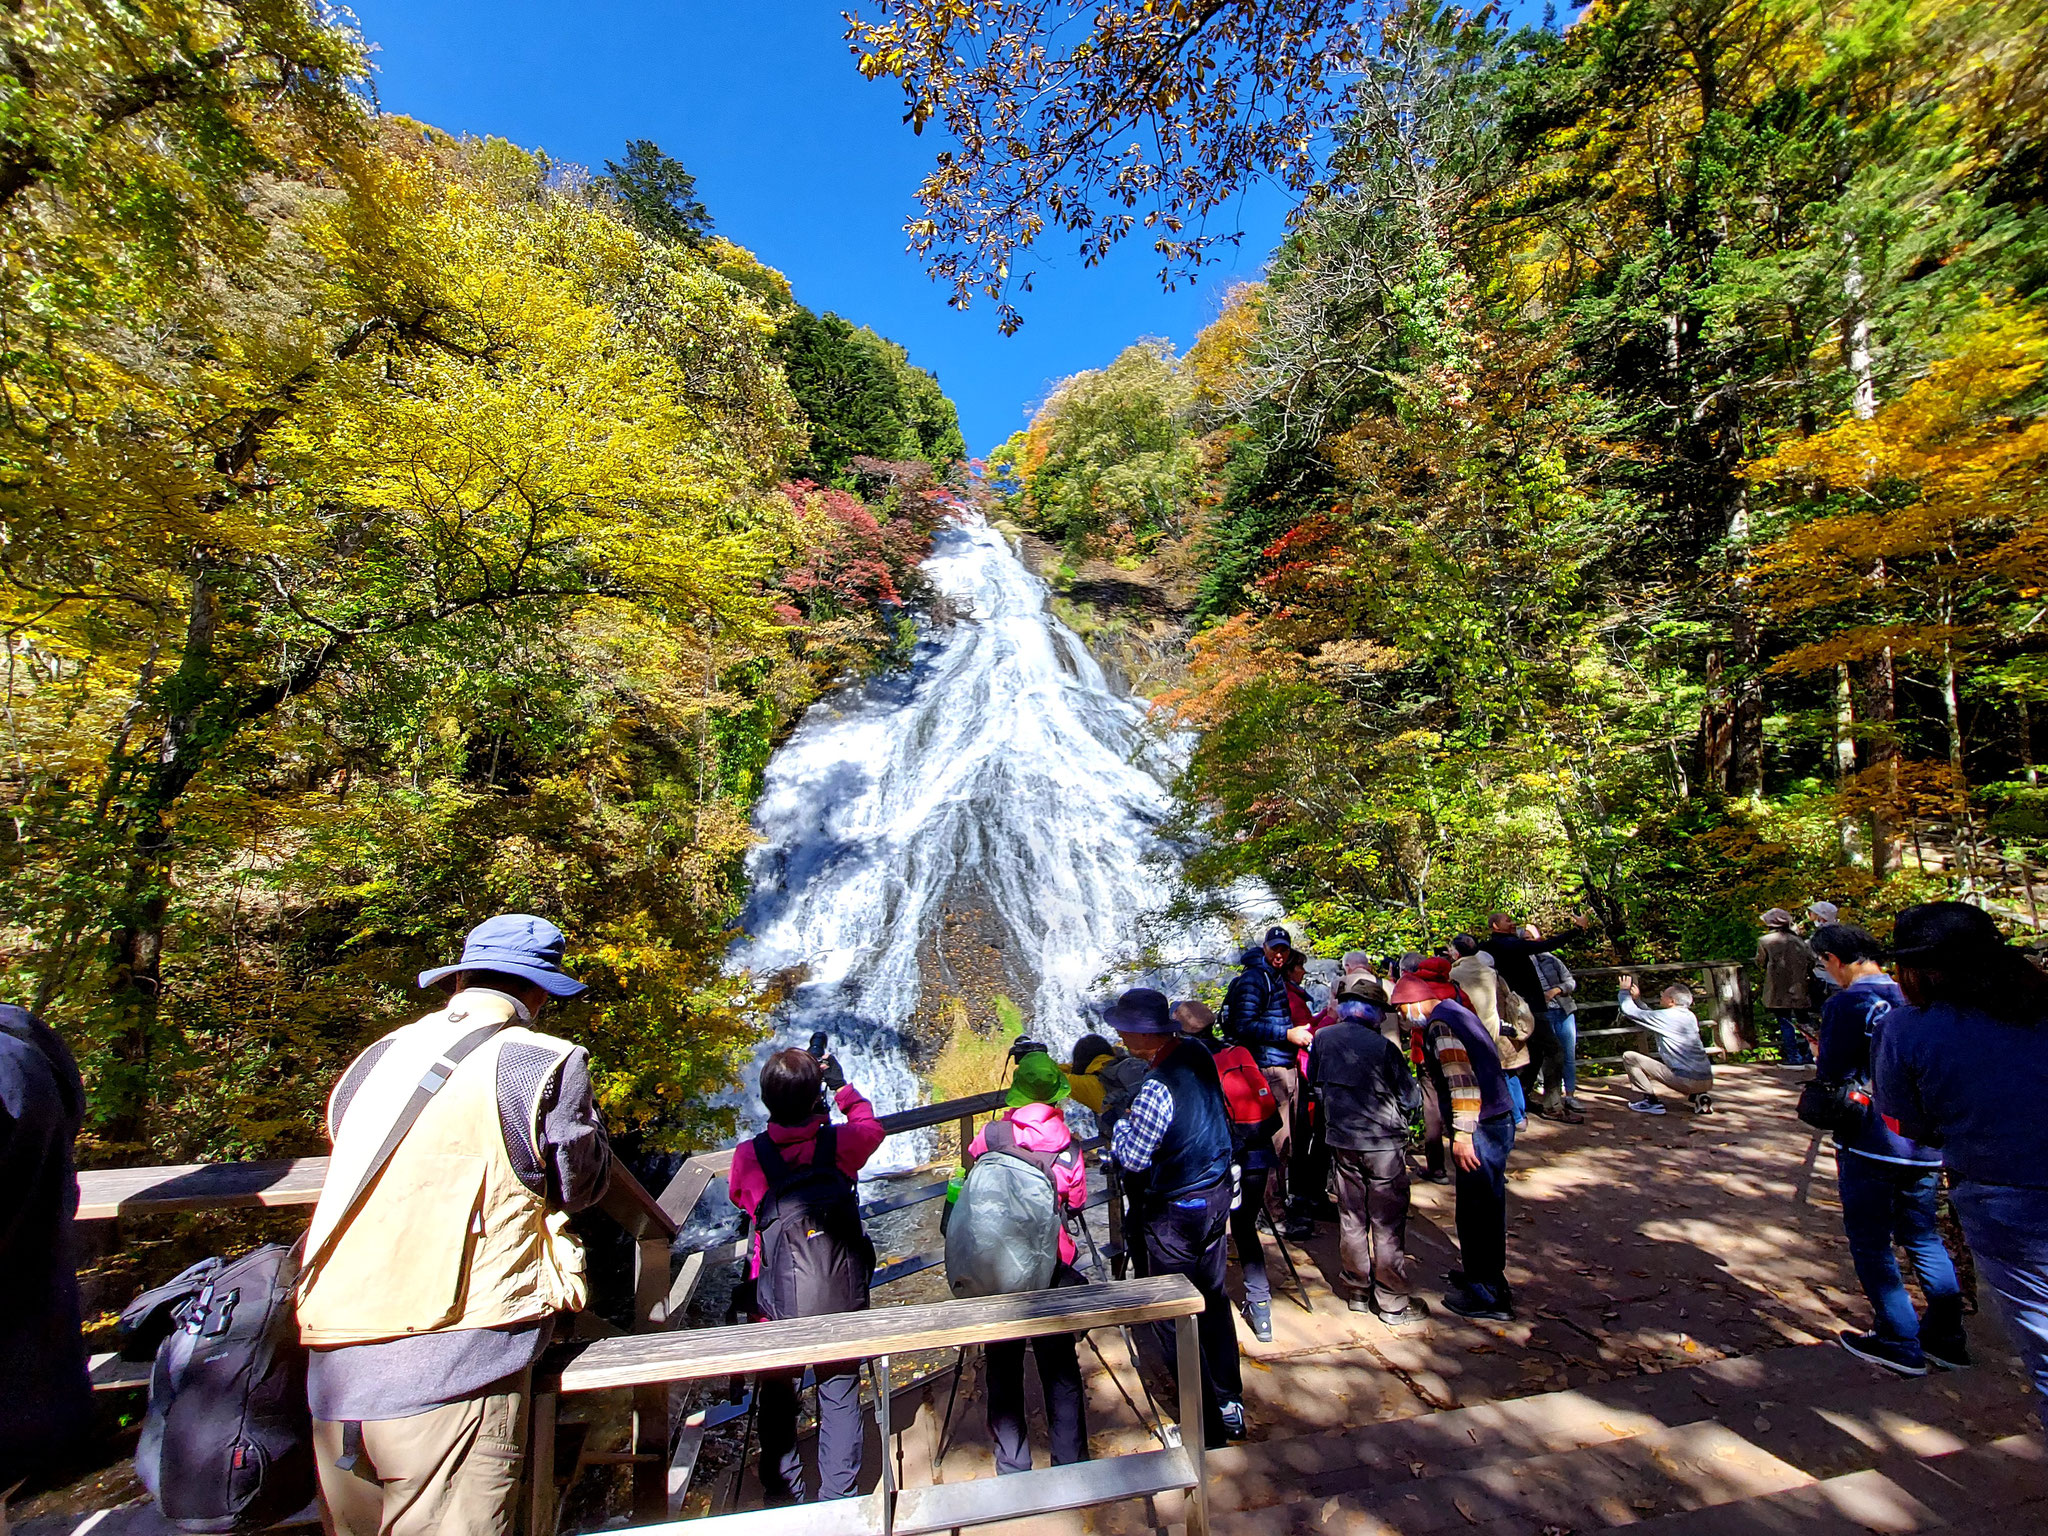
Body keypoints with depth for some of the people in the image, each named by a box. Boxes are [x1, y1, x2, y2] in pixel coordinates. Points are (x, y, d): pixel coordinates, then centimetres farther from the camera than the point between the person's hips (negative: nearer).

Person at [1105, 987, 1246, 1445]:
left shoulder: (1157, 1089, -32)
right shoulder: (1198, 1052, -7)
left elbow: (1133, 1158, -25)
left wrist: (1117, 1126, -7)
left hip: (1174, 1213, -8)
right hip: (1216, 1195, 8)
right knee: (1213, 1300, 23)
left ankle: (1207, 1428, 26)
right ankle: (1230, 1407, 39)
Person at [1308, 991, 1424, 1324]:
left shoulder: (1322, 1039, -3)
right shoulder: (1383, 1047, -18)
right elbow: (1411, 1100, -8)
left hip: (1341, 1141, 4)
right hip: (1384, 1143, -4)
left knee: (1351, 1219, 15)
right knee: (1387, 1223, 8)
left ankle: (1358, 1292, 27)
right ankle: (1393, 1302, 19)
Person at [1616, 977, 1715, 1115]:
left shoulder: (1666, 1016, -12)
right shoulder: (1689, 1016, 12)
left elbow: (1629, 1010, -4)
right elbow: (1654, 1017, 27)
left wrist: (1624, 990, 13)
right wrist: (1637, 999, 31)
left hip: (1687, 1081, -8)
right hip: (1707, 1081, 8)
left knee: (1629, 1057, -5)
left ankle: (1648, 1100, -1)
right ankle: (1699, 1096, 15)